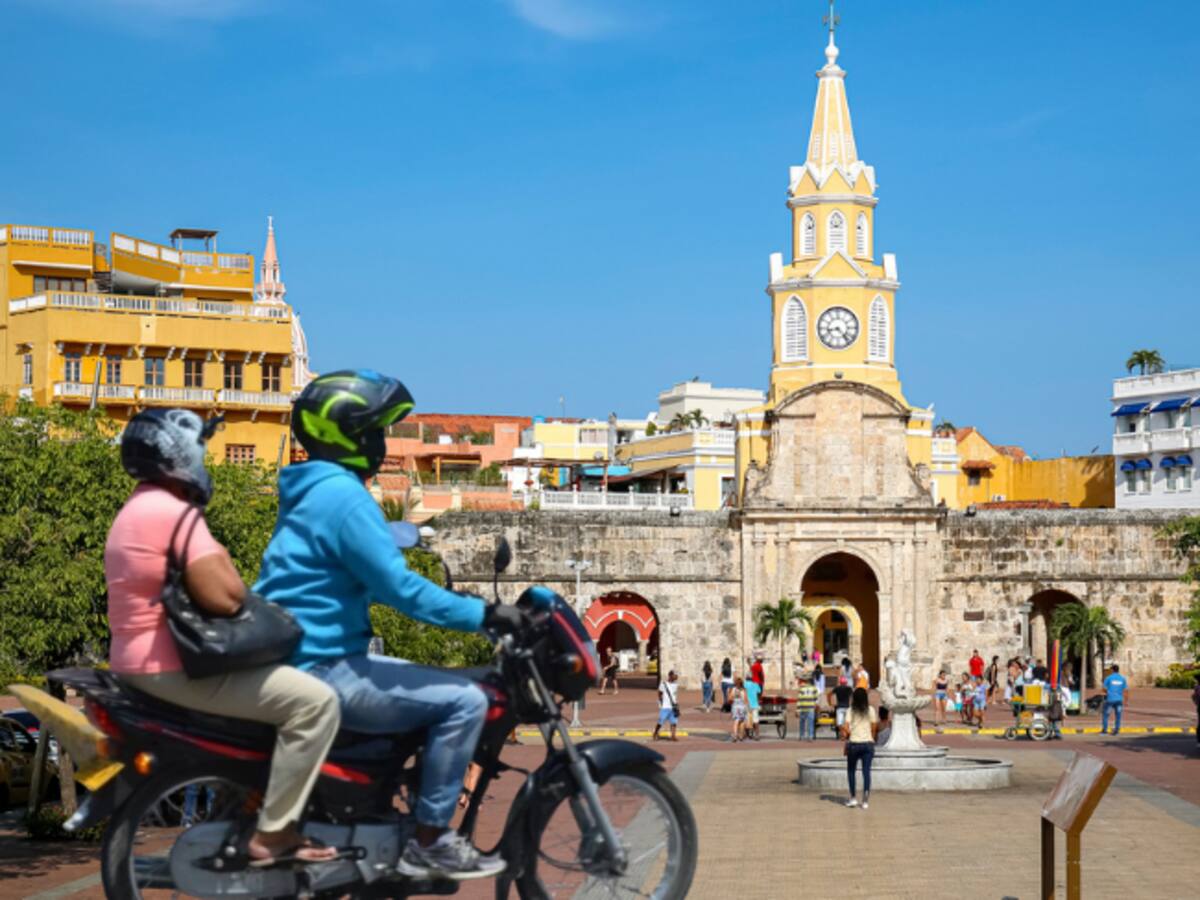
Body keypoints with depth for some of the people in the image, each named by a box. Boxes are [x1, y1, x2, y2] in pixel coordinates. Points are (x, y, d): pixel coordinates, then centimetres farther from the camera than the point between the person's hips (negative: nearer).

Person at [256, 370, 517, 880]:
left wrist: (462, 607, 24)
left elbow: (375, 582, 25)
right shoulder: (344, 496, -16)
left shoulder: (312, 492, 17)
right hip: (322, 672, -11)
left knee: (432, 688, 25)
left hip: (304, 661, 11)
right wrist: (483, 615, -17)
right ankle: (428, 843, -7)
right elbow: (399, 588, -22)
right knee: (463, 701, -13)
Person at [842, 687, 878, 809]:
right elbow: (874, 728, 2)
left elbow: (846, 729, -10)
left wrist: (845, 735, 10)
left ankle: (853, 798, 13)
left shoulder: (851, 710, -3)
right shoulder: (870, 710, 0)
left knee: (851, 770, 15)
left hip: (854, 744, -1)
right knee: (866, 771, 2)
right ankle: (865, 800, -5)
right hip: (868, 743, 1)